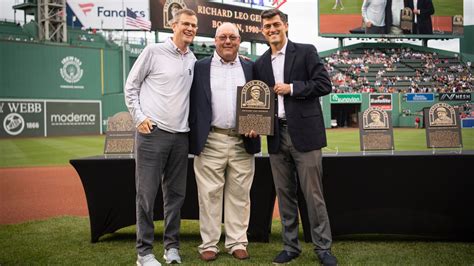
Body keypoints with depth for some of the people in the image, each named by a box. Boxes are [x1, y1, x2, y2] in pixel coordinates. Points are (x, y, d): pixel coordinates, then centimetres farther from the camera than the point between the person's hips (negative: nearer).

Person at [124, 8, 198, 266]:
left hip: (180, 135, 5)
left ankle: (172, 245, 22)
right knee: (146, 194, -1)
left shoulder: (192, 60, 12)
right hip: (152, 132, -5)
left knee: (175, 193, 10)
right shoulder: (154, 51, -2)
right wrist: (139, 117, -7)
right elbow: (131, 86, 1)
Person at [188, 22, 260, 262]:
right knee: (210, 195, 3)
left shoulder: (250, 69, 11)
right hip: (210, 141, -2)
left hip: (242, 142, 2)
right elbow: (192, 103, 4)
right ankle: (209, 244, 12)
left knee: (239, 195, 6)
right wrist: (193, 137, -3)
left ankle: (237, 242, 16)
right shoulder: (200, 67, 5)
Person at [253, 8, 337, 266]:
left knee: (313, 194, -1)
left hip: (304, 133, -4)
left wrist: (291, 88, -11)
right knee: (284, 194, 9)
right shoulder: (260, 64, 14)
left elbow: (324, 84, -5)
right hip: (276, 136, 4)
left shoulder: (306, 52, 2)